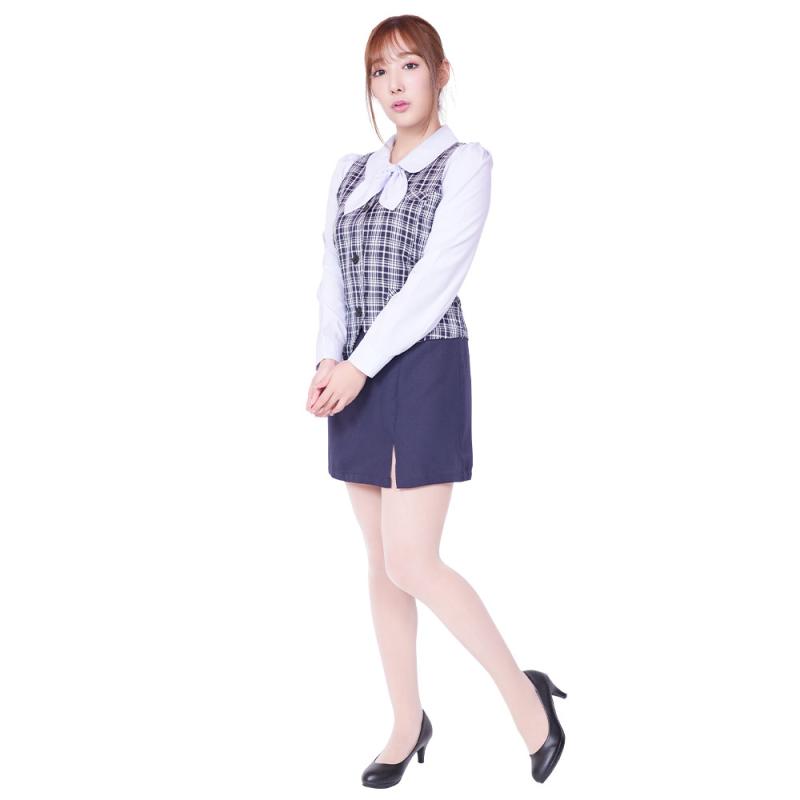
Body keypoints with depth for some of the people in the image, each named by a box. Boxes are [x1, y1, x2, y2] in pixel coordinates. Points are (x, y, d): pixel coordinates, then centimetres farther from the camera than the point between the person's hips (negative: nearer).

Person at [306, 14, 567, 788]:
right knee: (382, 559, 9)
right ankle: (408, 722, 22)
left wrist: (360, 365, -17)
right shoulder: (351, 172, 13)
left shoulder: (466, 163, -4)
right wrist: (328, 360, -11)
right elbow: (333, 275, 6)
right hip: (358, 379, 6)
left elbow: (434, 279, -14)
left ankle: (523, 690, 8)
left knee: (412, 565, -11)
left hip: (425, 372, -6)